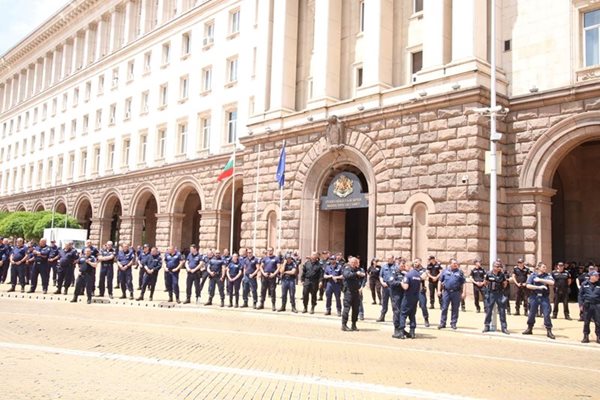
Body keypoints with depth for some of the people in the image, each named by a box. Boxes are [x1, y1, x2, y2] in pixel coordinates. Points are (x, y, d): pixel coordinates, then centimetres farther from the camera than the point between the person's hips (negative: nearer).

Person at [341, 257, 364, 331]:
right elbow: (347, 275, -23)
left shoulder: (357, 269, 16)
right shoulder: (347, 268, -3)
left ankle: (354, 325, 17)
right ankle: (344, 325, -1)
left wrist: (364, 274, -13)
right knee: (347, 307, -6)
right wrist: (356, 274, -33)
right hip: (348, 291, -7)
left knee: (356, 309, 8)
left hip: (356, 291, 7)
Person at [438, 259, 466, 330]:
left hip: (456, 292, 0)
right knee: (444, 308, 1)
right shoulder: (445, 271, 8)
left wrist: (464, 292, -5)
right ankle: (442, 323, 8)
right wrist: (439, 290, 3)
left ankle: (453, 323, 15)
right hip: (446, 292, 0)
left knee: (455, 309, 5)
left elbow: (463, 283, 3)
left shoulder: (460, 272, 5)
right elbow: (440, 281, 10)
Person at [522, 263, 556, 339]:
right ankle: (529, 329, 25)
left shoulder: (548, 275, 3)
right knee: (532, 313, 10)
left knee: (546, 314, -5)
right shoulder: (533, 275, 2)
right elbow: (528, 285, -7)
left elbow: (552, 282, -17)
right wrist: (539, 287, -16)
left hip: (544, 297, -1)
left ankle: (549, 331, 3)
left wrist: (540, 280, -17)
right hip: (534, 296, 1)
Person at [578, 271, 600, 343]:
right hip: (587, 305, 0)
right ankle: (586, 337, 15)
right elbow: (580, 295, 6)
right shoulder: (584, 284, 2)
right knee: (586, 322, 6)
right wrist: (581, 304, 0)